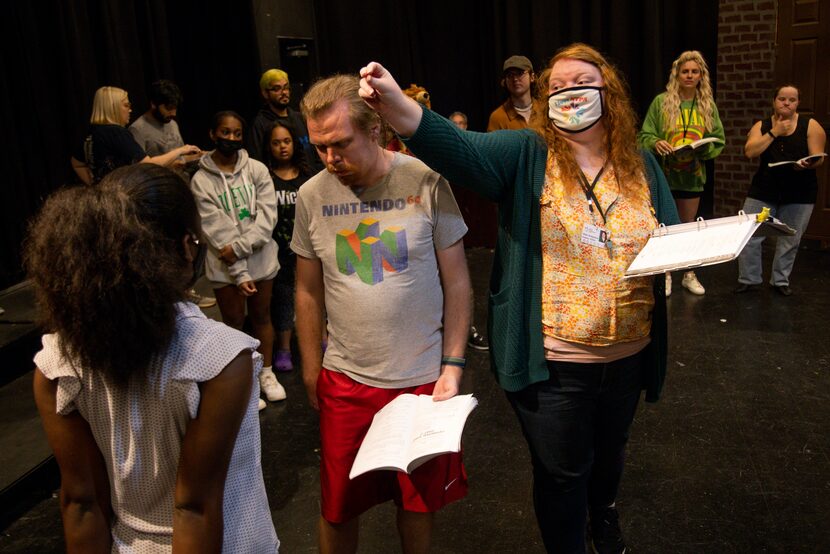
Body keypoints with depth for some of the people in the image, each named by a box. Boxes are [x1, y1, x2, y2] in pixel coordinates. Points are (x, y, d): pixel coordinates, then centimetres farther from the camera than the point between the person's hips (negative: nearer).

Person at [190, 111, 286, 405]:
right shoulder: (201, 180, -6)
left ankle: (266, 373, 31)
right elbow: (215, 230, -11)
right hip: (225, 266, -2)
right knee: (234, 321, 9)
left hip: (260, 257, 2)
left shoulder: (257, 169, -1)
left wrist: (240, 246, -18)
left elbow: (268, 215, -8)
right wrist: (239, 272, -15)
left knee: (261, 316, 15)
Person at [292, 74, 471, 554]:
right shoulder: (312, 196, -3)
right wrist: (310, 371, 8)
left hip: (423, 378, -1)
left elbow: (457, 282, -4)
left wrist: (453, 364, -7)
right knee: (339, 507, 14)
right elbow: (309, 292, 6)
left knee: (420, 498, 16)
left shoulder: (426, 182, -10)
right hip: (345, 380, 2)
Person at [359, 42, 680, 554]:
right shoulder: (527, 156, -11)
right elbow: (460, 148, -29)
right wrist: (398, 106, -47)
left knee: (610, 448, 29)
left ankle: (604, 510, 62)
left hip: (629, 355, 5)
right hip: (553, 362, -4)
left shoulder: (641, 165, 1)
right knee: (562, 472, 12)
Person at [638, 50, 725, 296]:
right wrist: (656, 143, -24)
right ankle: (665, 274, 18)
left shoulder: (708, 105, 5)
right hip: (664, 173, -3)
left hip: (693, 175, 3)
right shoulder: (661, 101, -4)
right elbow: (644, 136, -3)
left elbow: (718, 140, 6)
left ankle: (689, 275, 25)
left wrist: (703, 148, -15)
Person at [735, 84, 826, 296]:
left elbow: (818, 158, -7)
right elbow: (750, 152, -12)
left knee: (789, 241, 6)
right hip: (763, 191, 1)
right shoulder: (761, 126, 3)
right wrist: (774, 132, -15)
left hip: (799, 194, -1)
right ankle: (748, 279, 14)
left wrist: (806, 164, -28)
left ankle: (781, 280, 23)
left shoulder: (810, 125, -2)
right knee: (749, 236, -1)